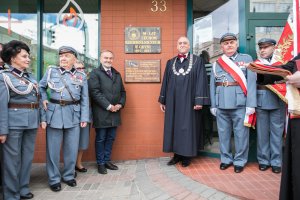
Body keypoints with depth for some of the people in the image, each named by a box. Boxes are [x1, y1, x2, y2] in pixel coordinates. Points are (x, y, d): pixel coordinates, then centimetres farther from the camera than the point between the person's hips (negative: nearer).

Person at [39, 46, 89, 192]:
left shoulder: (81, 76, 5)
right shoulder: (51, 71, 5)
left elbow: (85, 99, 5)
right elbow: (40, 88, 10)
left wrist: (84, 118, 0)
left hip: (74, 115, 1)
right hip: (54, 114, 0)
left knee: (72, 148, 9)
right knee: (53, 148, 7)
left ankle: (68, 176, 29)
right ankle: (54, 179, 24)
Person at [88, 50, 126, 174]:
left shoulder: (117, 74, 17)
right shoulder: (95, 73, -2)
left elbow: (122, 92, 16)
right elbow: (95, 92, -13)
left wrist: (120, 104, -2)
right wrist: (108, 106, -16)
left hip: (115, 113, 6)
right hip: (101, 113, -5)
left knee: (111, 138, 12)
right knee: (100, 139, 5)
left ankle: (107, 160, 26)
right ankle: (100, 163, 19)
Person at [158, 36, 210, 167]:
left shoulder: (197, 61, 1)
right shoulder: (170, 62, 11)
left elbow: (201, 81, -6)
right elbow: (165, 82, 11)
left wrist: (199, 101, -13)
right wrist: (162, 100, 9)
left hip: (189, 101, -3)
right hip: (173, 101, 4)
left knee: (188, 127, 3)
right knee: (174, 126, 8)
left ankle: (187, 155, 17)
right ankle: (177, 154, 22)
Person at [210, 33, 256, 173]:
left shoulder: (246, 59, 6)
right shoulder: (217, 63, 12)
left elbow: (251, 82, -3)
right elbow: (212, 85, 9)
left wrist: (250, 104, -10)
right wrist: (213, 105, 4)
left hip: (240, 104, -2)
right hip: (221, 105, 3)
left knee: (241, 133, 4)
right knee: (223, 133, 10)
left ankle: (240, 161, 20)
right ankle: (226, 159, 25)